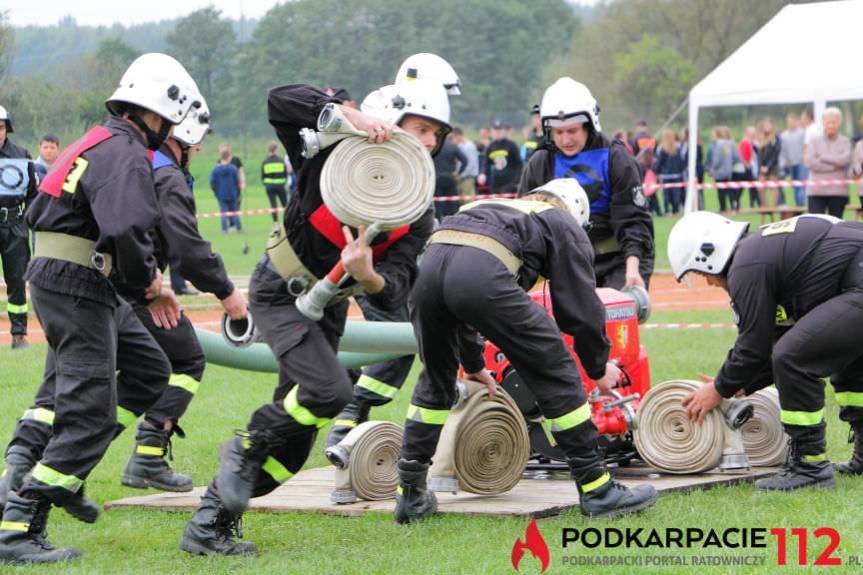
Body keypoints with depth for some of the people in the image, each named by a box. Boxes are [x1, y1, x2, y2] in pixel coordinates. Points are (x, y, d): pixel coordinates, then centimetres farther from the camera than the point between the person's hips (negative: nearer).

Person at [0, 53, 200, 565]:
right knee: (89, 415, -10)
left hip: (53, 275, 10)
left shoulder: (100, 143, 16)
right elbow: (128, 229, -33)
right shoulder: (127, 155, -16)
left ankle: (66, 478, 27)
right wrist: (147, 278, -13)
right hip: (75, 287, -10)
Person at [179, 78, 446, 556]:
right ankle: (247, 448, 0)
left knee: (295, 441, 5)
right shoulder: (338, 154, -17)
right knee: (330, 391, -26)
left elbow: (395, 293, -13)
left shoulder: (417, 214, -4)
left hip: (328, 306, 7)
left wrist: (368, 277, -36)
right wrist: (350, 116, -41)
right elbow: (281, 101, -30)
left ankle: (207, 525, 17)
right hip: (279, 292, -7)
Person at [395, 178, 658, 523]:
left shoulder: (489, 208, 43)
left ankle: (410, 495, 27)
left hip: (429, 263, 6)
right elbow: (581, 308, 19)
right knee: (555, 374, 8)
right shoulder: (565, 227, 26)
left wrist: (473, 363, 56)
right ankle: (596, 491, 11)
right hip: (482, 274, -6)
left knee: (436, 380, 28)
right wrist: (599, 368, 34)